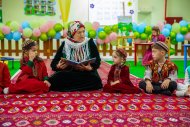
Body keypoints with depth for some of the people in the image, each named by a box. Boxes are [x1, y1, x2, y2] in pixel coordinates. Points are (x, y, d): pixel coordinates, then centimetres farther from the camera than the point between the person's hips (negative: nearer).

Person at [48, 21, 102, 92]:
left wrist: (90, 68, -25)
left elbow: (97, 61, -3)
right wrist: (58, 66, -22)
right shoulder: (65, 44, 5)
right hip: (68, 74, 0)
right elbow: (53, 63, 2)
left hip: (86, 74, 0)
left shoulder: (90, 43, 3)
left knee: (96, 81, -32)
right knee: (53, 81, -28)